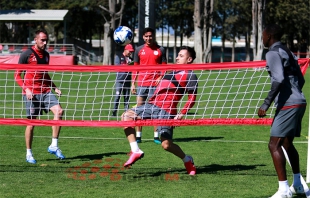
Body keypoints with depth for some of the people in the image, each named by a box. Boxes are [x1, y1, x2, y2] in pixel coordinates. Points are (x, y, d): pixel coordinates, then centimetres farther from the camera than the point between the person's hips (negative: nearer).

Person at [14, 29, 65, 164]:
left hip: (45, 91, 5)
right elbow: (17, 75, -3)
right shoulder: (27, 54, -5)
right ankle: (29, 154, 12)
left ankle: (54, 146, -10)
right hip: (31, 93, -5)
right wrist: (26, 89, -16)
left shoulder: (46, 55, 14)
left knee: (59, 111, -16)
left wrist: (54, 88, 15)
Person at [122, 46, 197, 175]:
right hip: (152, 105, 8)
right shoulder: (171, 72, 25)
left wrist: (181, 114, -17)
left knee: (166, 144, -15)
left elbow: (192, 99, -7)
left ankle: (187, 160, 13)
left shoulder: (190, 76, 0)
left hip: (166, 111, -8)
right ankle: (135, 151, -9)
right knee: (126, 116, -7)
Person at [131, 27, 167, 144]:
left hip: (155, 84, -2)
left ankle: (156, 136, 3)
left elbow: (164, 67, 5)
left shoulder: (160, 50, 3)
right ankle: (138, 136, 7)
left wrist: (160, 77, -12)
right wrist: (133, 83, 6)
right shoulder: (139, 50, 8)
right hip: (141, 83, 2)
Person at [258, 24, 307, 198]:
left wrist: (266, 104, -21)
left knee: (274, 144, -11)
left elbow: (279, 80, -22)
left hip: (288, 104, -10)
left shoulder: (273, 53, -9)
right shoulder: (288, 52, 19)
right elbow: (300, 80, 22)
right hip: (298, 102, 10)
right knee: (287, 144, 22)